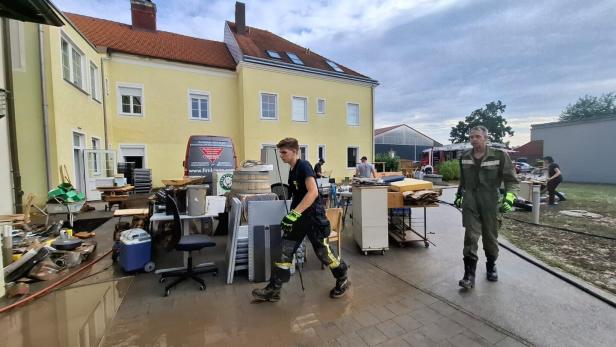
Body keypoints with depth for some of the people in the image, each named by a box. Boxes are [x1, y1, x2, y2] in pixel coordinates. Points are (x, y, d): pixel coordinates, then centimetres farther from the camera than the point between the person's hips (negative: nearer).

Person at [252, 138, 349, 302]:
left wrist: (294, 213, -30)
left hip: (313, 216, -8)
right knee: (284, 252, 7)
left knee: (323, 252, 6)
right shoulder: (292, 170, 11)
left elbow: (313, 192, -28)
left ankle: (343, 280, 31)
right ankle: (273, 290, 18)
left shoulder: (304, 166, -16)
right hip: (298, 217, 8)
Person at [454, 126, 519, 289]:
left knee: (490, 237, 13)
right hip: (470, 204, 2)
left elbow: (512, 180, -5)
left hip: (491, 204, -1)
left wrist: (509, 198, -20)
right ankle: (469, 275, 0)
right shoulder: (464, 157, 4)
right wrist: (459, 194, 21)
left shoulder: (499, 156, -8)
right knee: (470, 237, -4)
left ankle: (491, 266, 38)